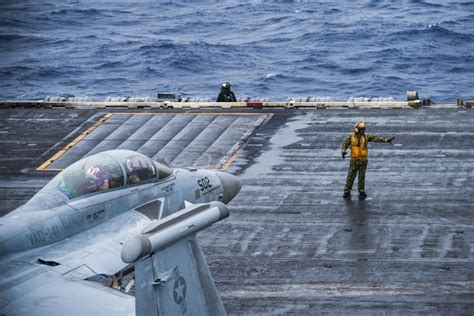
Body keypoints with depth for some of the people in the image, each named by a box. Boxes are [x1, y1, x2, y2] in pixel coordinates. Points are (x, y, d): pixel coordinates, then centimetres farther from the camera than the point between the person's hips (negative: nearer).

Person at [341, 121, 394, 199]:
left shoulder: (366, 136, 0)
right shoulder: (351, 137, -2)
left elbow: (376, 138, -8)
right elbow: (344, 143, -10)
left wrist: (386, 140, -20)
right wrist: (343, 151, -30)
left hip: (363, 160, 1)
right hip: (354, 160, -1)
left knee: (361, 177, 4)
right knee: (350, 176, 0)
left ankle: (362, 192, 13)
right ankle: (347, 192, 8)